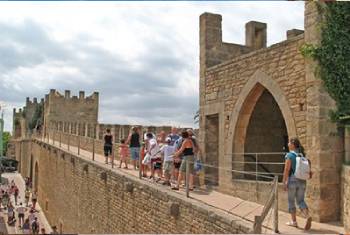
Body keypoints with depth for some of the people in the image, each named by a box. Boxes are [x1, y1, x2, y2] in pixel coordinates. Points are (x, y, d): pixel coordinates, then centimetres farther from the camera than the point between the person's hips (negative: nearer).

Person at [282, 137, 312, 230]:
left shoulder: (289, 155, -12)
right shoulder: (302, 155, 10)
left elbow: (286, 170, -16)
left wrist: (284, 183, -14)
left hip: (292, 180, -6)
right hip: (302, 181, 6)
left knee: (291, 201, 10)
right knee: (300, 201, 11)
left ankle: (294, 221, 15)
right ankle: (308, 217, -13)